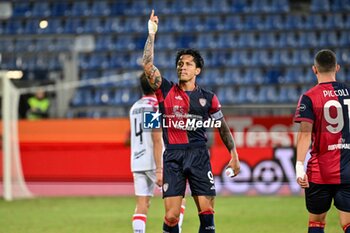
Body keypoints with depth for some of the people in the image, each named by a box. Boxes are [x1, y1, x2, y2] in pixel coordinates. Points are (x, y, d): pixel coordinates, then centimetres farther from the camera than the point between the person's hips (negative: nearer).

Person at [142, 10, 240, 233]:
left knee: (207, 212, -5)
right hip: (173, 156, 0)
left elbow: (223, 127, 13)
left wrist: (234, 155, 6)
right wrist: (152, 34, -6)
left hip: (199, 155, 1)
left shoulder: (207, 97, 8)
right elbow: (147, 65, -4)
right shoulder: (166, 90, 6)